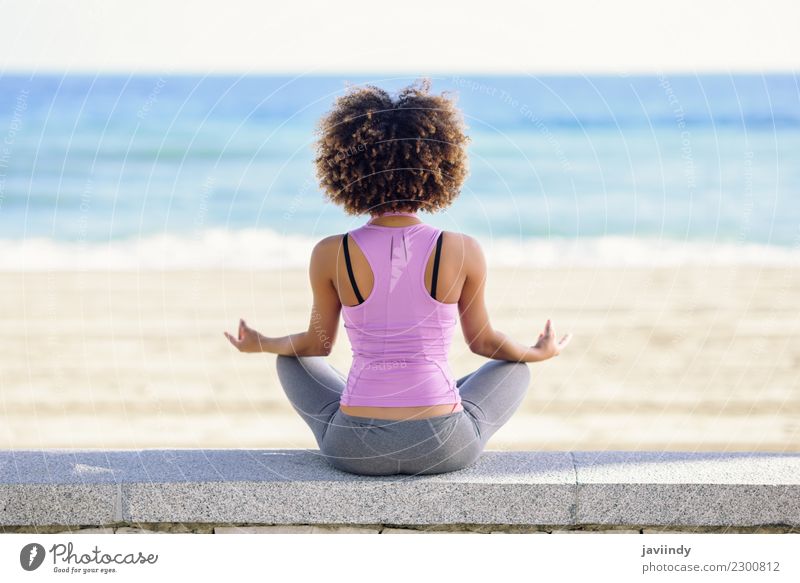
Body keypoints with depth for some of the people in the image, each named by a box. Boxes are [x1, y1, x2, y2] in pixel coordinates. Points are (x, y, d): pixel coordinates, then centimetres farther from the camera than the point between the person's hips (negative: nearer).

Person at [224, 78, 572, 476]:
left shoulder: (331, 254, -7)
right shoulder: (463, 252, -8)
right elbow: (483, 341, 8)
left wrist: (260, 344, 31)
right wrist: (539, 352, 31)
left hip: (356, 448, 0)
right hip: (445, 449, 0)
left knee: (292, 360, 31)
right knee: (514, 368, 31)